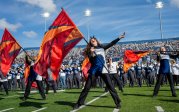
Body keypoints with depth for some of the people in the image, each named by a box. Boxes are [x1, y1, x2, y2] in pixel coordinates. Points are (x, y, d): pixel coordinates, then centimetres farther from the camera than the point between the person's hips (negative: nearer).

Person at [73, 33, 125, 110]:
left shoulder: (102, 47, 12)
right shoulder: (90, 50, 6)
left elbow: (111, 44, 9)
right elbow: (90, 61, -7)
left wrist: (119, 38, 4)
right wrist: (91, 53, -23)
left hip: (103, 70, 1)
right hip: (94, 70, 0)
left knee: (110, 86, -5)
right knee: (87, 87, 1)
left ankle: (118, 103, 1)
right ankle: (79, 103, 9)